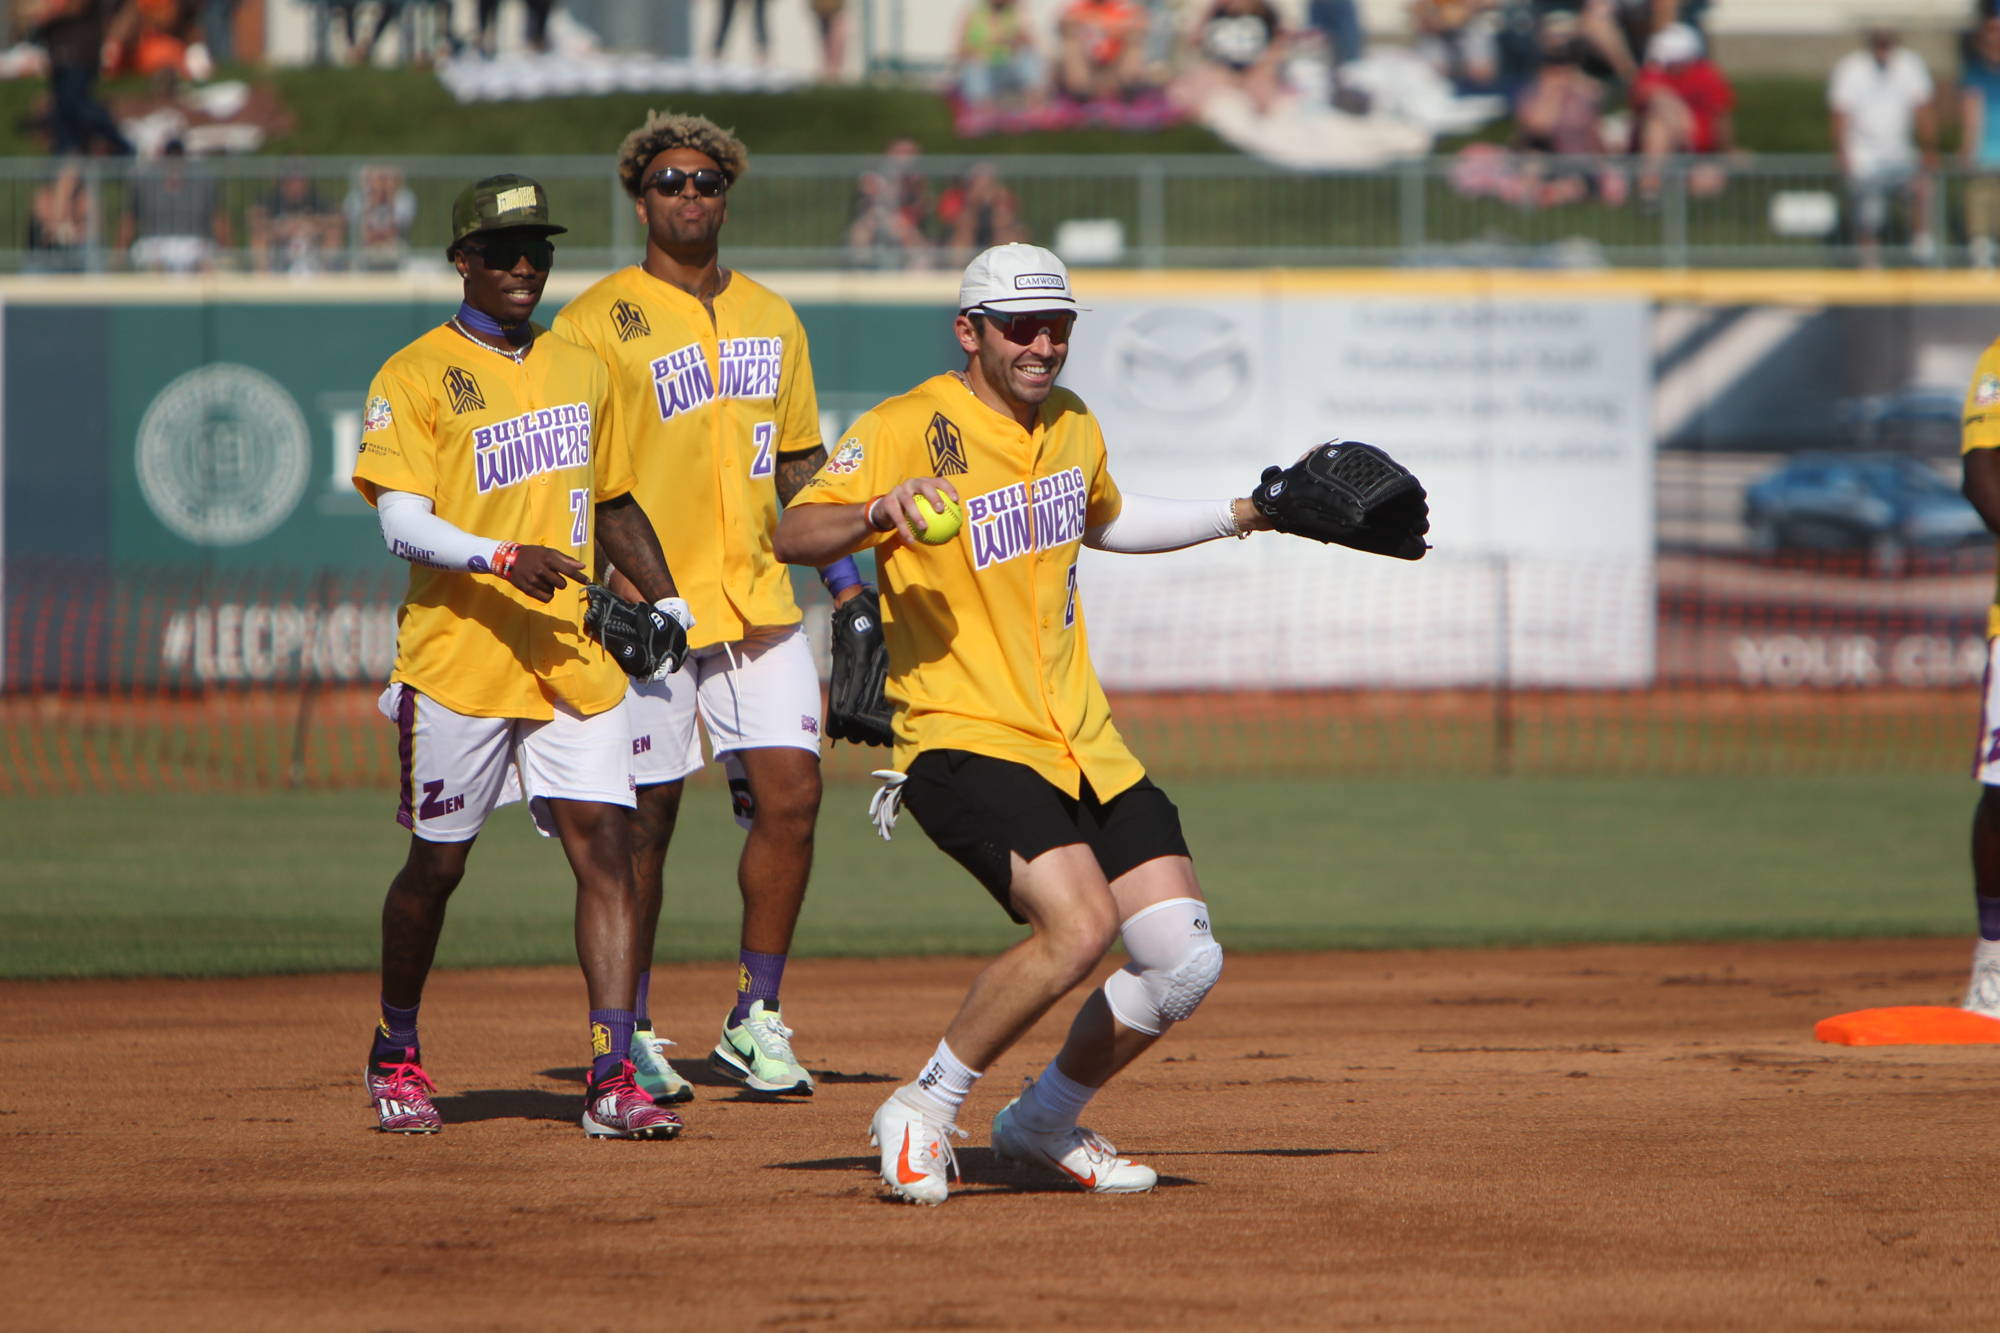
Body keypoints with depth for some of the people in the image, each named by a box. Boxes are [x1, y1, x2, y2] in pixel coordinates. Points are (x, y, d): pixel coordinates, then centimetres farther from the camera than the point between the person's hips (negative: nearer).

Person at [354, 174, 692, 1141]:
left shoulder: (581, 372, 15)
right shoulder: (415, 378, -5)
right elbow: (403, 524, -15)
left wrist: (665, 600, 15)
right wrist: (503, 558, -29)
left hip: (573, 655, 4)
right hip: (457, 660, -4)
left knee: (606, 847, -9)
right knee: (437, 866, 6)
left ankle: (613, 1079, -12)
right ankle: (395, 1054, 28)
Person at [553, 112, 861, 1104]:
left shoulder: (771, 320, 15)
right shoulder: (597, 323, -3)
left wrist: (845, 576, 12)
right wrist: (609, 589, -19)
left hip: (759, 602, 5)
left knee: (790, 791, -4)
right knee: (643, 820, -1)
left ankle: (753, 1023, 7)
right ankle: (629, 1038, 10)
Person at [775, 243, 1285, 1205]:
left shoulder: (1071, 426, 13)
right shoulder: (906, 431, -10)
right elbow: (793, 536, -21)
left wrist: (1242, 515, 30)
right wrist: (878, 511, -40)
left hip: (1086, 747, 8)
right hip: (965, 742, -8)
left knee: (1185, 960, 0)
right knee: (1079, 924, -29)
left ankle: (1043, 1124, 23)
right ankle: (921, 1114, -10)